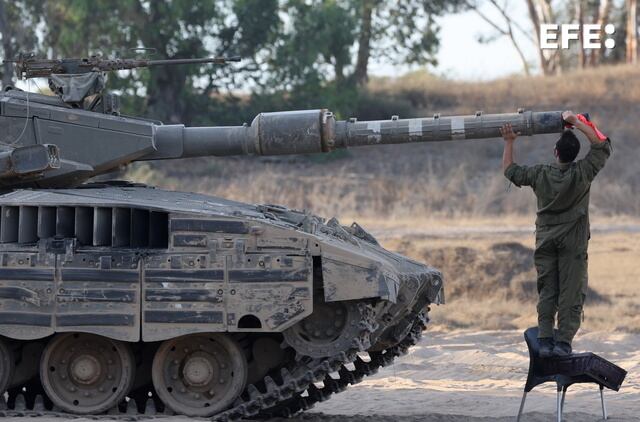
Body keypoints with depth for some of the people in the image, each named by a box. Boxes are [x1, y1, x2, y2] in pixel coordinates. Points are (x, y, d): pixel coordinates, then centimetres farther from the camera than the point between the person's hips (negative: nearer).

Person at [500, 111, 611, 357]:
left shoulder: (540, 174, -6)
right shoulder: (582, 173, -12)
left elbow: (510, 170, 10)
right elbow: (602, 144, -4)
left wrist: (509, 143, 19)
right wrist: (577, 123, -3)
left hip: (546, 240, 2)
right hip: (573, 243, -2)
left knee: (546, 292, 7)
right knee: (571, 292, 0)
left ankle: (545, 341, 2)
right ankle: (563, 341, -6)